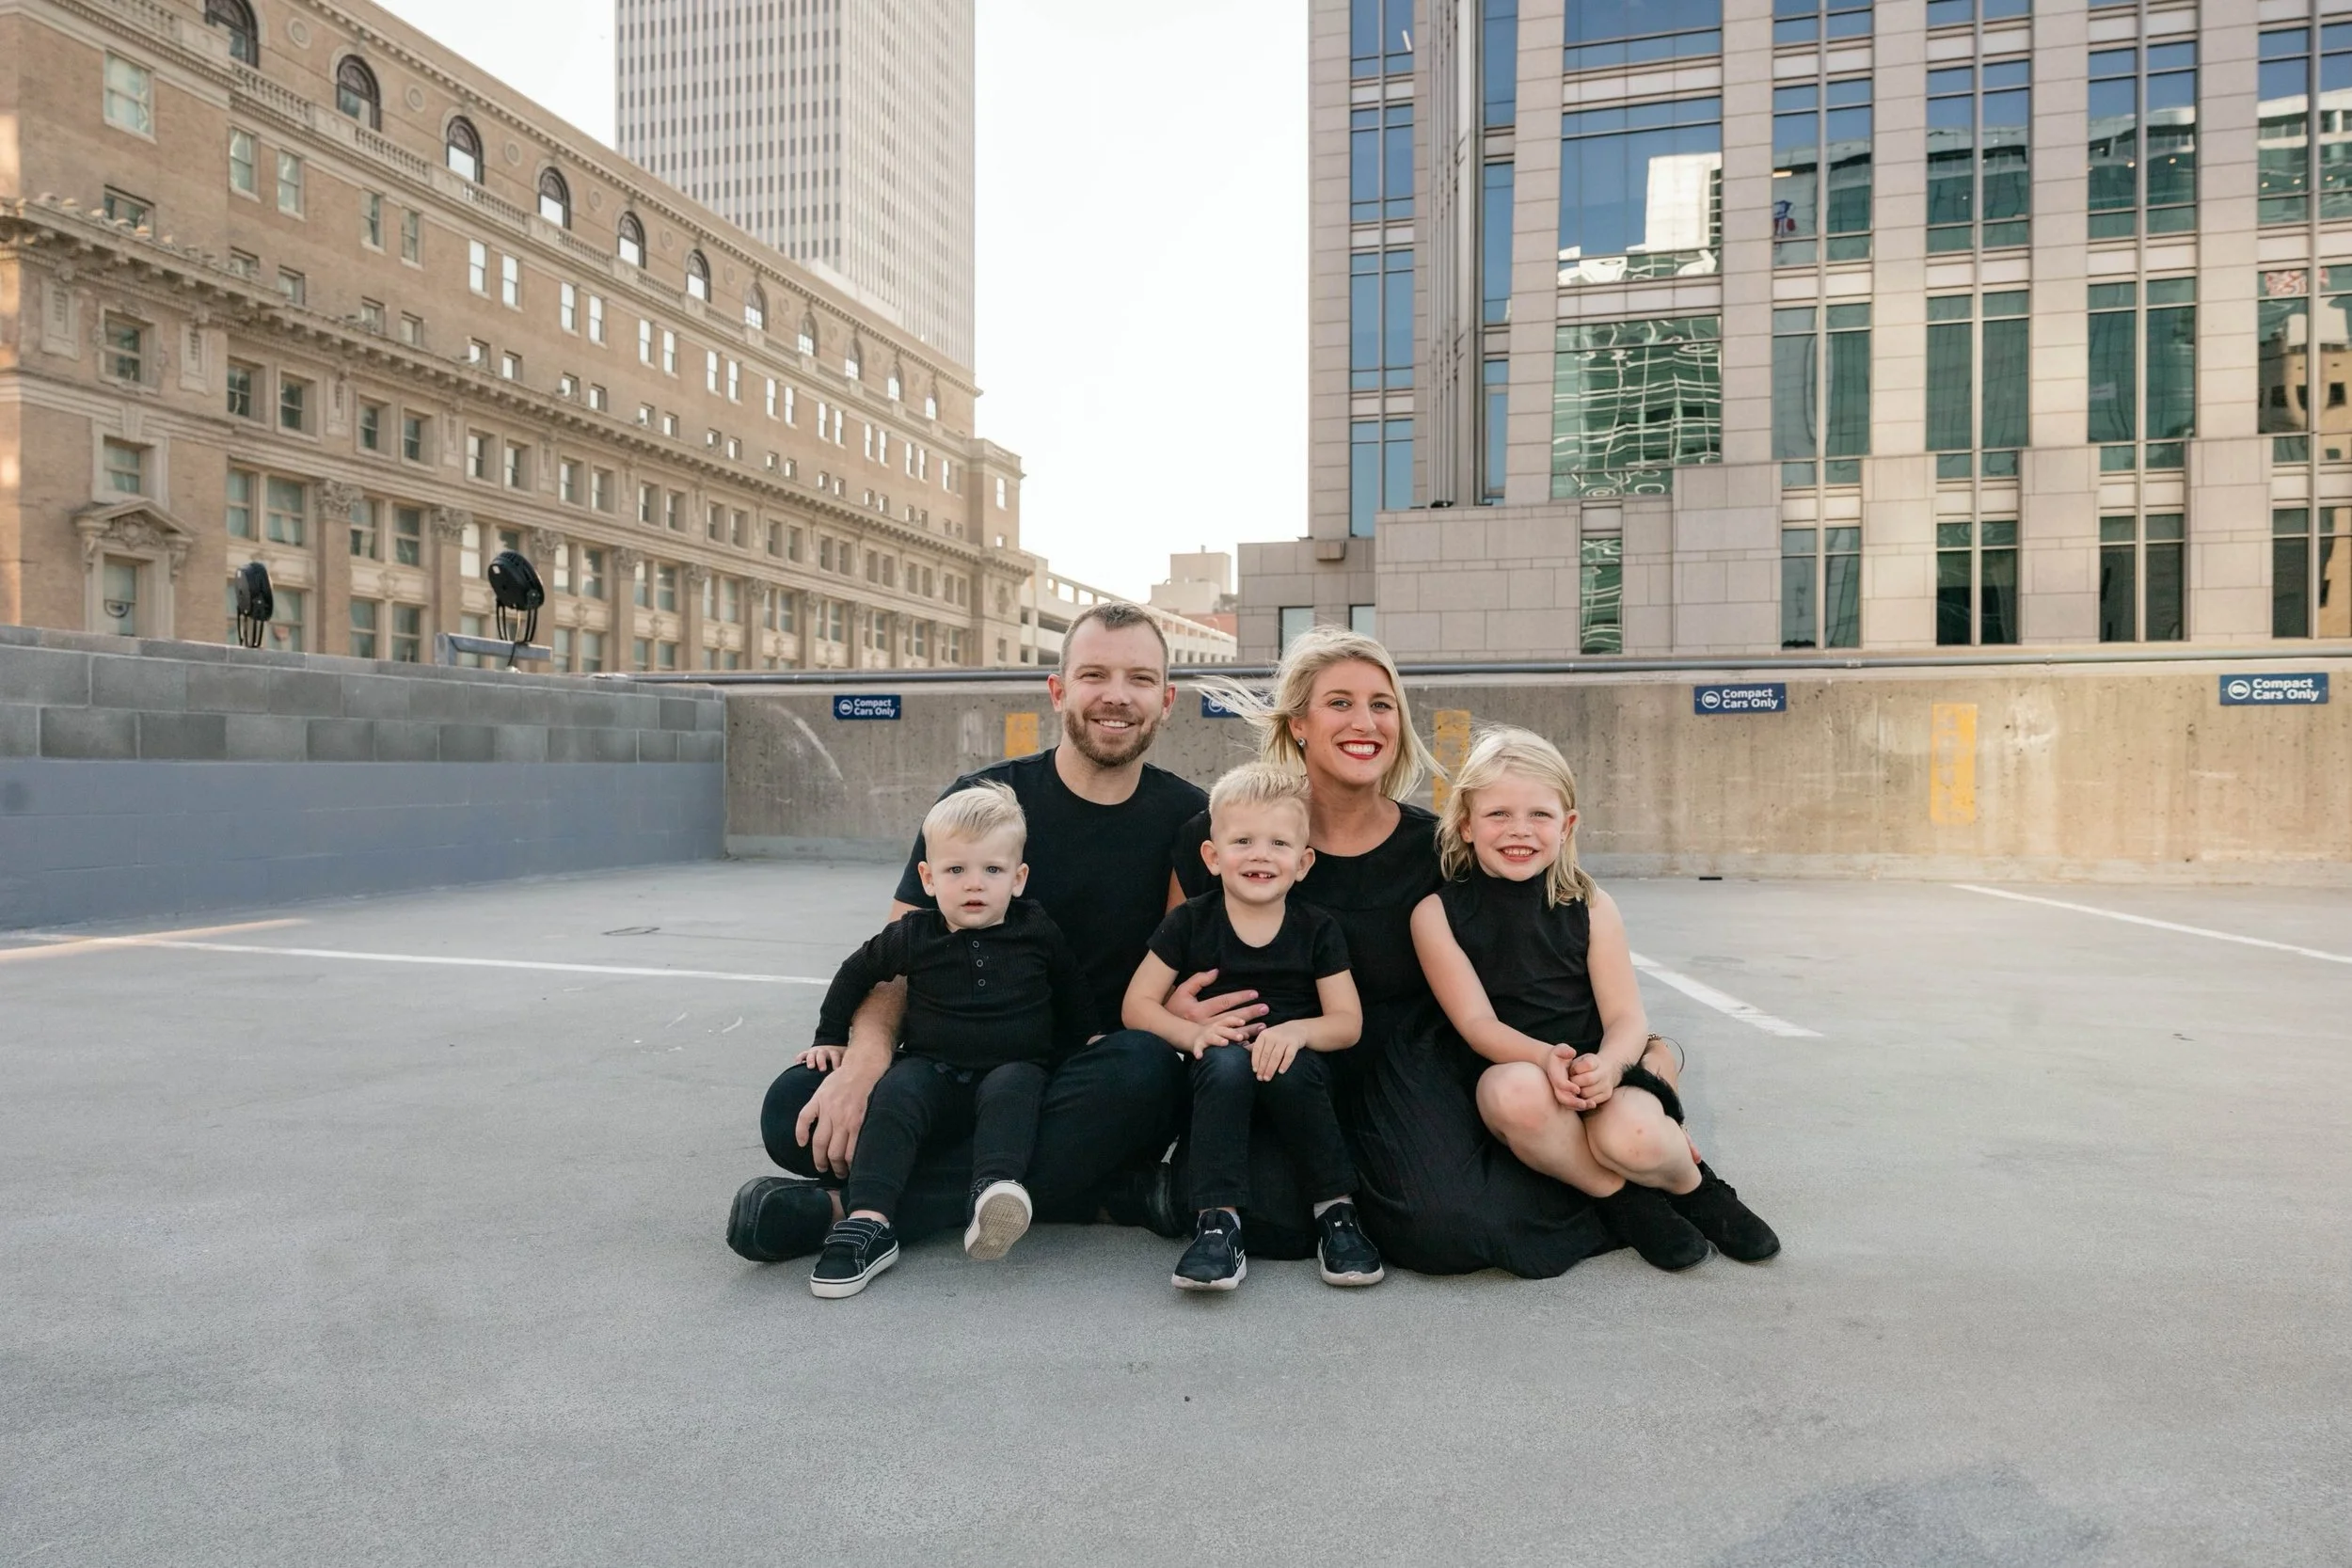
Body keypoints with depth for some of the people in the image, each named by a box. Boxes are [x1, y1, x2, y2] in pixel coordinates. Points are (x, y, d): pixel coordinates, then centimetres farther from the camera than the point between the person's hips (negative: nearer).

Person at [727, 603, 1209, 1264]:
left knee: (1144, 1065, -36)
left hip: (1093, 1097, 0)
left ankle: (854, 1208, -29)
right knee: (795, 1105, -22)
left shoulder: (1190, 819, 1)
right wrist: (867, 1055, -24)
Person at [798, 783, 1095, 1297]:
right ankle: (867, 1223, -38)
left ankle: (996, 1195, -54)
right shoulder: (913, 936, 0)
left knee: (1011, 1089, -34)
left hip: (1014, 1067, 0)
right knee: (896, 1092, -30)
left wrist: (1075, 1051, 18)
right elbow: (857, 972, 17)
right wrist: (830, 1038, 18)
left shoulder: (1037, 931, 0)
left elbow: (1071, 992, 16)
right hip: (933, 1067, 1)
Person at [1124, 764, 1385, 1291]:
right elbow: (1138, 1005, -1)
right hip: (1219, 1083, 0)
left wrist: (1298, 1031, -25)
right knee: (1225, 1060, -34)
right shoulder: (1189, 922, 0)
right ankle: (1218, 1222, -32)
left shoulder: (1317, 930, 1)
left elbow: (1349, 1022, -3)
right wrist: (1194, 1032, -21)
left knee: (1291, 1066, -34)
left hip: (1294, 1074, 0)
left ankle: (1337, 1209, -17)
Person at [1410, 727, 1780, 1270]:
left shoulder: (1590, 907, 2)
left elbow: (1626, 1017, -4)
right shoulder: (1438, 913, -4)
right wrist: (1546, 1059, -31)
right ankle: (1619, 1197, -9)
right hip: (1508, 1072, -1)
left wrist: (1607, 1064, -28)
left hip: (1596, 1075, 1)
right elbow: (1477, 1022, -11)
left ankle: (1691, 1185, 6)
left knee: (1631, 1137, -32)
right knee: (1517, 1090, -36)